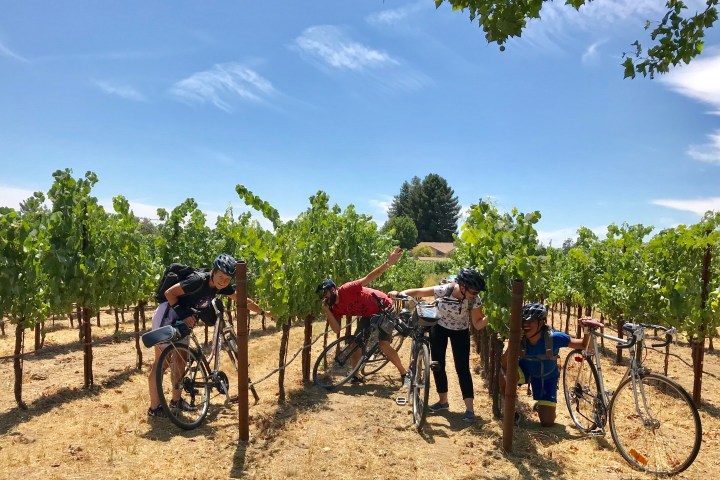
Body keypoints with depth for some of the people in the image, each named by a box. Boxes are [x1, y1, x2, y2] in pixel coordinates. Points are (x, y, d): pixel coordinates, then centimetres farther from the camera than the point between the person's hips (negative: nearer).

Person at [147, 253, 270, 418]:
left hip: (181, 320, 8)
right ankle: (154, 408, 5)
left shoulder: (222, 286, -6)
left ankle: (176, 400, 27)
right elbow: (169, 293, -24)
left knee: (179, 361, 13)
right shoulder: (199, 280, -29)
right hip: (167, 316, -8)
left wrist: (264, 312, 7)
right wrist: (184, 315, -25)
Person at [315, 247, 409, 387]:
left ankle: (405, 374, -1)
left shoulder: (346, 290, -27)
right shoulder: (335, 309, -6)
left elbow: (368, 278, -33)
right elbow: (336, 330, -15)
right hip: (369, 315, 8)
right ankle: (356, 376, 15)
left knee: (384, 345, -18)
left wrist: (388, 263, -43)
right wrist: (327, 312, -26)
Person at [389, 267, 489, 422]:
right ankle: (443, 401, 24)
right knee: (437, 365, 5)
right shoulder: (444, 290, -31)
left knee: (462, 368, -8)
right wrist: (399, 293, -36)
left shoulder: (474, 300, -27)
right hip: (439, 327, 1)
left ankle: (469, 408, -1)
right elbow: (418, 291, -22)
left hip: (460, 332, -1)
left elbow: (478, 324, -21)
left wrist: (489, 317, -40)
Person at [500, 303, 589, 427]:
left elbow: (584, 345, -25)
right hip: (526, 370, 0)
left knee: (547, 422, -5)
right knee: (504, 375, -36)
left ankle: (540, 404, 33)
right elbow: (504, 363, -26)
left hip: (547, 378, 0)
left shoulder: (554, 337, -31)